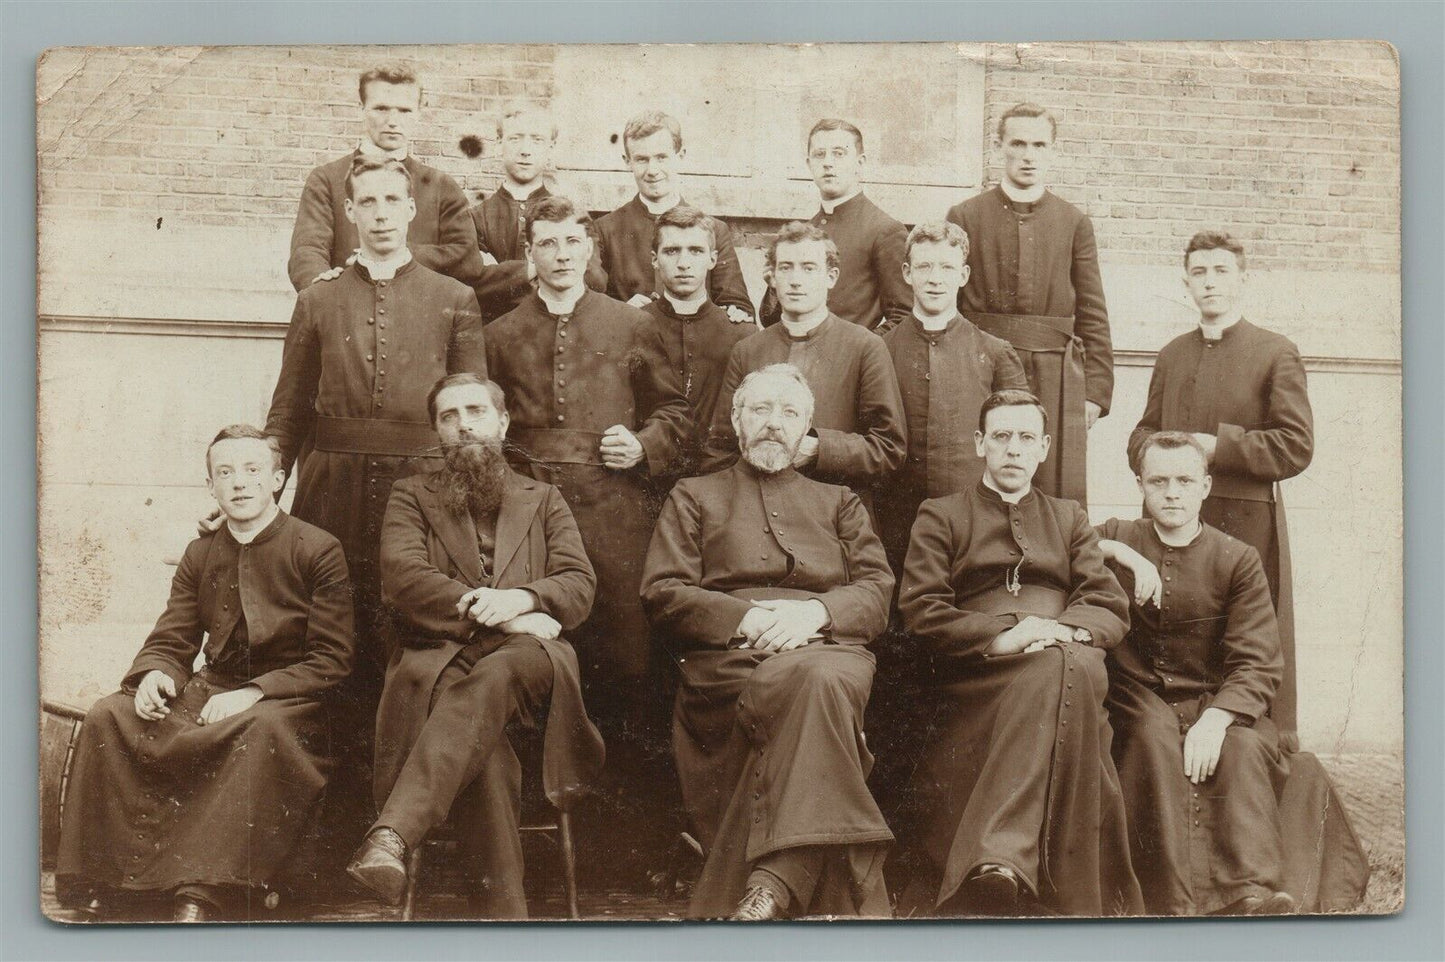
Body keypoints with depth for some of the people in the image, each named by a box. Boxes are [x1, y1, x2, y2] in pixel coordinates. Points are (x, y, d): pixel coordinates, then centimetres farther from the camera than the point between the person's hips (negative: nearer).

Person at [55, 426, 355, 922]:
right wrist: (153, 674, -12)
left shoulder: (318, 550, -4)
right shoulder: (200, 555, 13)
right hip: (210, 691, 5)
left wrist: (253, 693, -21)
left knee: (264, 728, -40)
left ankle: (200, 897, -40)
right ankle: (94, 887, -16)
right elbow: (171, 640, 14)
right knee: (108, 716, -19)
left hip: (287, 700, -5)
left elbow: (331, 660, -8)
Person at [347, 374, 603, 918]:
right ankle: (501, 908, -40)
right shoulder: (411, 496, 23)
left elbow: (579, 586, 10)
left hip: (525, 657, 1)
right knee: (483, 735, -37)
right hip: (439, 656, 0)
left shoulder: (544, 500, 26)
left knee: (491, 679, -39)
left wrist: (518, 599, -12)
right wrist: (482, 609, -10)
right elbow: (401, 579, 3)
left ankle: (391, 836, -53)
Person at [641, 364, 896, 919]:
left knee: (825, 680, -39)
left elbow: (877, 593, 14)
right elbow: (662, 593, 10)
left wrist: (815, 611, -8)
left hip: (827, 647, 1)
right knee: (815, 682, -37)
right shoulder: (694, 496, 25)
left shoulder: (839, 503, 30)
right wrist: (749, 618, -7)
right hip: (728, 660, -1)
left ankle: (776, 883, -47)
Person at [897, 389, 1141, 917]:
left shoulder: (1070, 518, 28)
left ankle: (998, 860, -44)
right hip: (972, 677, -2)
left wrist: (1063, 630, -10)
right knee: (1063, 670, -36)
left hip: (1069, 662, 2)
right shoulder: (940, 516, 19)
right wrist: (1001, 636, -14)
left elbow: (1112, 608, 14)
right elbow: (921, 612, 4)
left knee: (1075, 665, -37)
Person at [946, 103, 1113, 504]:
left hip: (1057, 378, 1)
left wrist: (1096, 391, 1)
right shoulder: (965, 217, 7)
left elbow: (1093, 317, 9)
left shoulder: (1075, 223, 11)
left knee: (1062, 499, -2)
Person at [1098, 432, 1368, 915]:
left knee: (1242, 746, -31)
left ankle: (1253, 892, -41)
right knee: (1155, 736, -33)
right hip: (1138, 701, 0)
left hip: (1214, 701, 1)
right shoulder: (1117, 540, 9)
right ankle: (1173, 903, -40)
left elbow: (1258, 664, -6)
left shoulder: (1237, 560, 3)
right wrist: (1121, 555, -13)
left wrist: (1216, 719, -25)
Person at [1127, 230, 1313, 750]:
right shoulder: (1172, 355, 18)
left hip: (1246, 520, -5)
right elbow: (1142, 433, 21)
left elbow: (1297, 446, -7)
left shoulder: (1276, 353, 1)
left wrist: (1218, 446, -14)